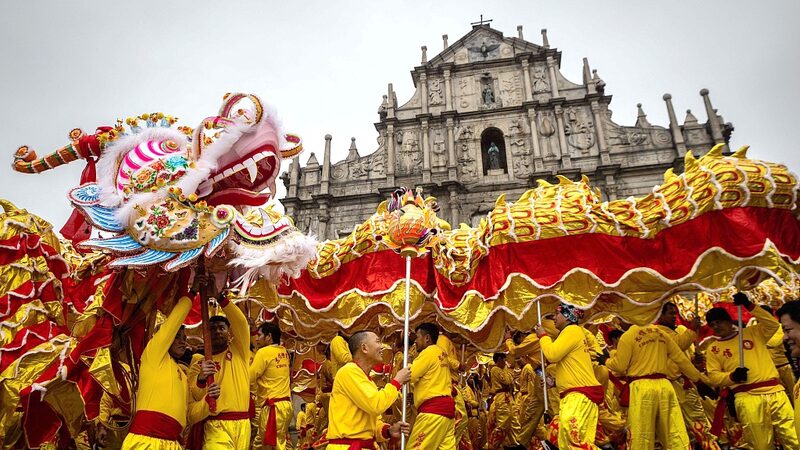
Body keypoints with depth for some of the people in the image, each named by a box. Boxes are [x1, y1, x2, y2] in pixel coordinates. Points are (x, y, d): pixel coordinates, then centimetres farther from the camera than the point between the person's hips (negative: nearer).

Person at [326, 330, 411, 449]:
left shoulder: (368, 381, 16)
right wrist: (397, 381, -7)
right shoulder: (349, 371, -11)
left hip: (366, 446, 8)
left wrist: (388, 430, -4)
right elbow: (376, 405, -19)